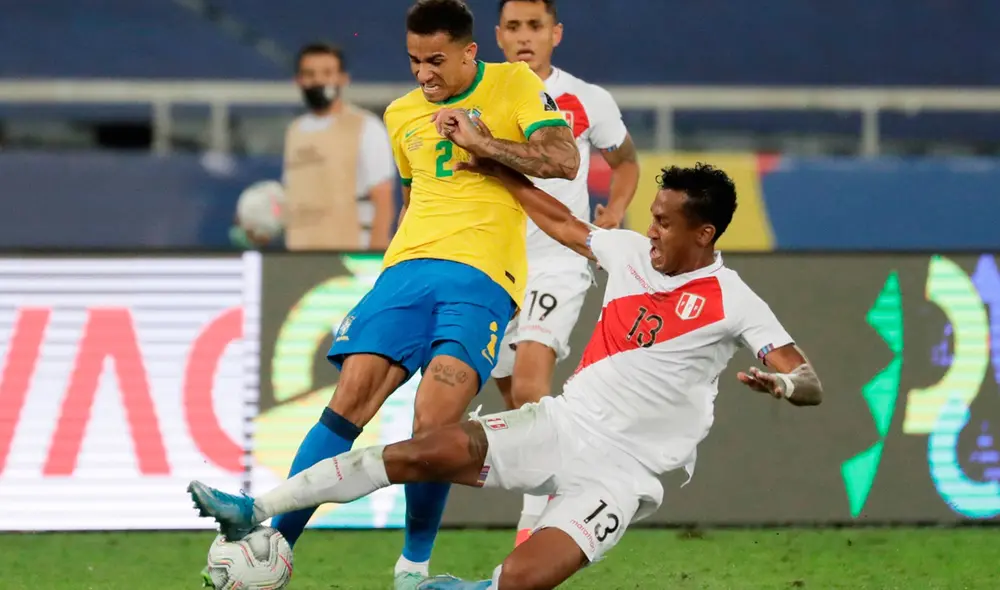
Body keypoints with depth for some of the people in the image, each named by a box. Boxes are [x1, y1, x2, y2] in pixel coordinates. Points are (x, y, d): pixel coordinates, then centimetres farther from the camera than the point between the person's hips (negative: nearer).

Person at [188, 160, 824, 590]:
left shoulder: (731, 302, -9)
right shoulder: (634, 253, 8)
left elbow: (812, 386, -14)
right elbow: (561, 221, 26)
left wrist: (783, 382, -37)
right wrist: (493, 165, 25)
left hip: (621, 472, -5)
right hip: (561, 423, 5)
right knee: (422, 453, -14)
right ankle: (255, 511, -11)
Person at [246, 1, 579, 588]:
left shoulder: (514, 85, 5)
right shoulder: (403, 115, 20)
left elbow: (565, 160, -6)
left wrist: (484, 144, -11)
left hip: (483, 276, -4)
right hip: (408, 268, 4)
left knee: (433, 424, -19)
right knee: (351, 399, -13)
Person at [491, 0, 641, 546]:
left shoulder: (589, 102, 1)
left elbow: (624, 161, 20)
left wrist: (613, 214, 3)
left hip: (559, 263, -3)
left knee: (530, 375, -24)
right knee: (516, 399, 8)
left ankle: (533, 523, -28)